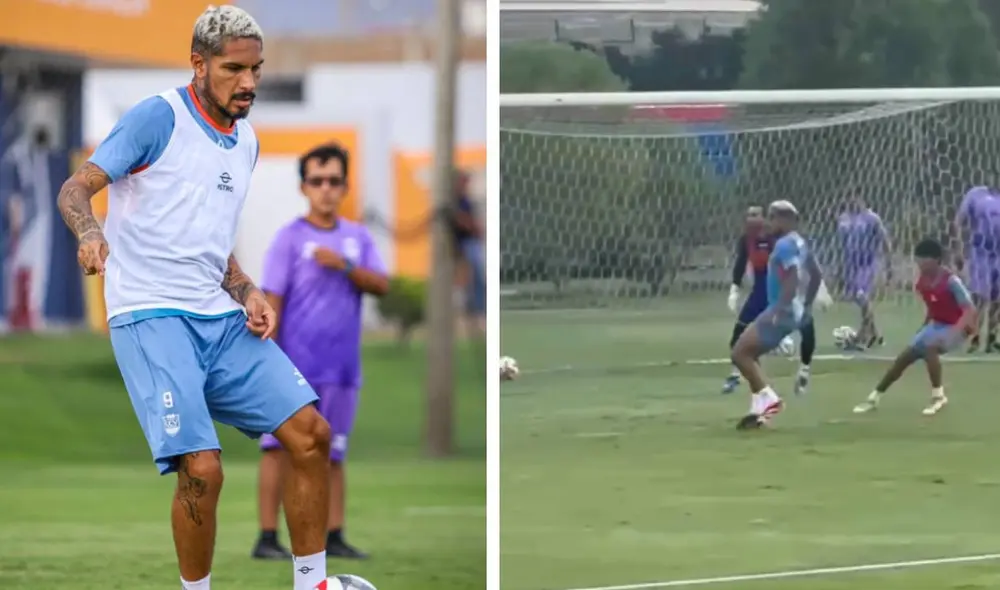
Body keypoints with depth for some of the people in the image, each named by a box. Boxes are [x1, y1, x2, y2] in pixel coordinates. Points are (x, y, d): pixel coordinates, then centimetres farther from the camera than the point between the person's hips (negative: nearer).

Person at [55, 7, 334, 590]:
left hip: (223, 321, 7)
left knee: (310, 431, -3)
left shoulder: (246, 141, 17)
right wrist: (90, 233, -31)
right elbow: (76, 188, -9)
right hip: (152, 317, -7)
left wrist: (247, 293, 8)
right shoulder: (158, 118, -6)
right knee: (202, 469, -20)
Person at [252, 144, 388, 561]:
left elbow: (382, 285, 1)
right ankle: (267, 538, -6)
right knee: (280, 447, -6)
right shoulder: (290, 238, -1)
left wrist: (344, 265, -15)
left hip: (341, 365, 4)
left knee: (332, 453, 8)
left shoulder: (358, 237, 12)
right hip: (296, 364, -4)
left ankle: (334, 537, 11)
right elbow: (272, 302, -5)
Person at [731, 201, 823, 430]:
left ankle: (768, 398, -13)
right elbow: (816, 275, 24)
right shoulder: (800, 243, 17)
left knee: (740, 352, -10)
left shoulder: (784, 244, -15)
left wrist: (779, 309, -30)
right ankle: (759, 409, 14)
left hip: (782, 312, -11)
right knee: (748, 354, 17)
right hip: (793, 311, 11)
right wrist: (805, 306, 27)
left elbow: (793, 278, -27)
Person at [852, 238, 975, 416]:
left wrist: (956, 330, -47)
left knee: (929, 348, -33)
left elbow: (970, 310, -32)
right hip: (936, 324, 8)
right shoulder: (922, 282, -4)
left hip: (955, 327, -8)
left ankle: (938, 396, -16)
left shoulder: (951, 281, -27)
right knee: (904, 357, 5)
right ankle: (875, 397, 18)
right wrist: (923, 330, 20)